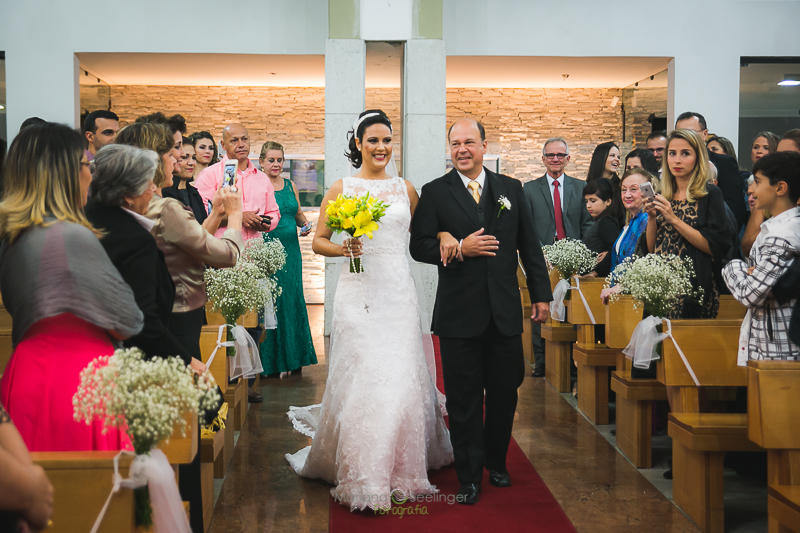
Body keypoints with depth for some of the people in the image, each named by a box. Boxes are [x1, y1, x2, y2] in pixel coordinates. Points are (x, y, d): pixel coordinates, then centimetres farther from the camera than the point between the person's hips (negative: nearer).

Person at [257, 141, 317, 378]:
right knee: (269, 302, -3)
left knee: (291, 299, 7)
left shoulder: (290, 186, 12)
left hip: (290, 251, 5)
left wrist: (305, 224, 1)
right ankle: (270, 360, 7)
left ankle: (291, 357, 18)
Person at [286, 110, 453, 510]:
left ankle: (401, 468, 17)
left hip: (398, 292, 2)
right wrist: (342, 249, -14)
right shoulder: (341, 189, 4)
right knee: (359, 377, -4)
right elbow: (318, 241, 6)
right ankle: (361, 475, 8)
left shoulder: (405, 189, 11)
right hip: (359, 292, -2)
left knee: (401, 376, 0)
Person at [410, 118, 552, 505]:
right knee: (464, 399, 6)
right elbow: (418, 246, -4)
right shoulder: (435, 193, 0)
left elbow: (530, 245, 10)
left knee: (505, 392, 11)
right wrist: (458, 249, -18)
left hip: (505, 312, 3)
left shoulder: (511, 189, 8)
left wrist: (541, 293, 8)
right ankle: (469, 477, 19)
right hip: (458, 313, -2)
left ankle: (496, 462, 33)